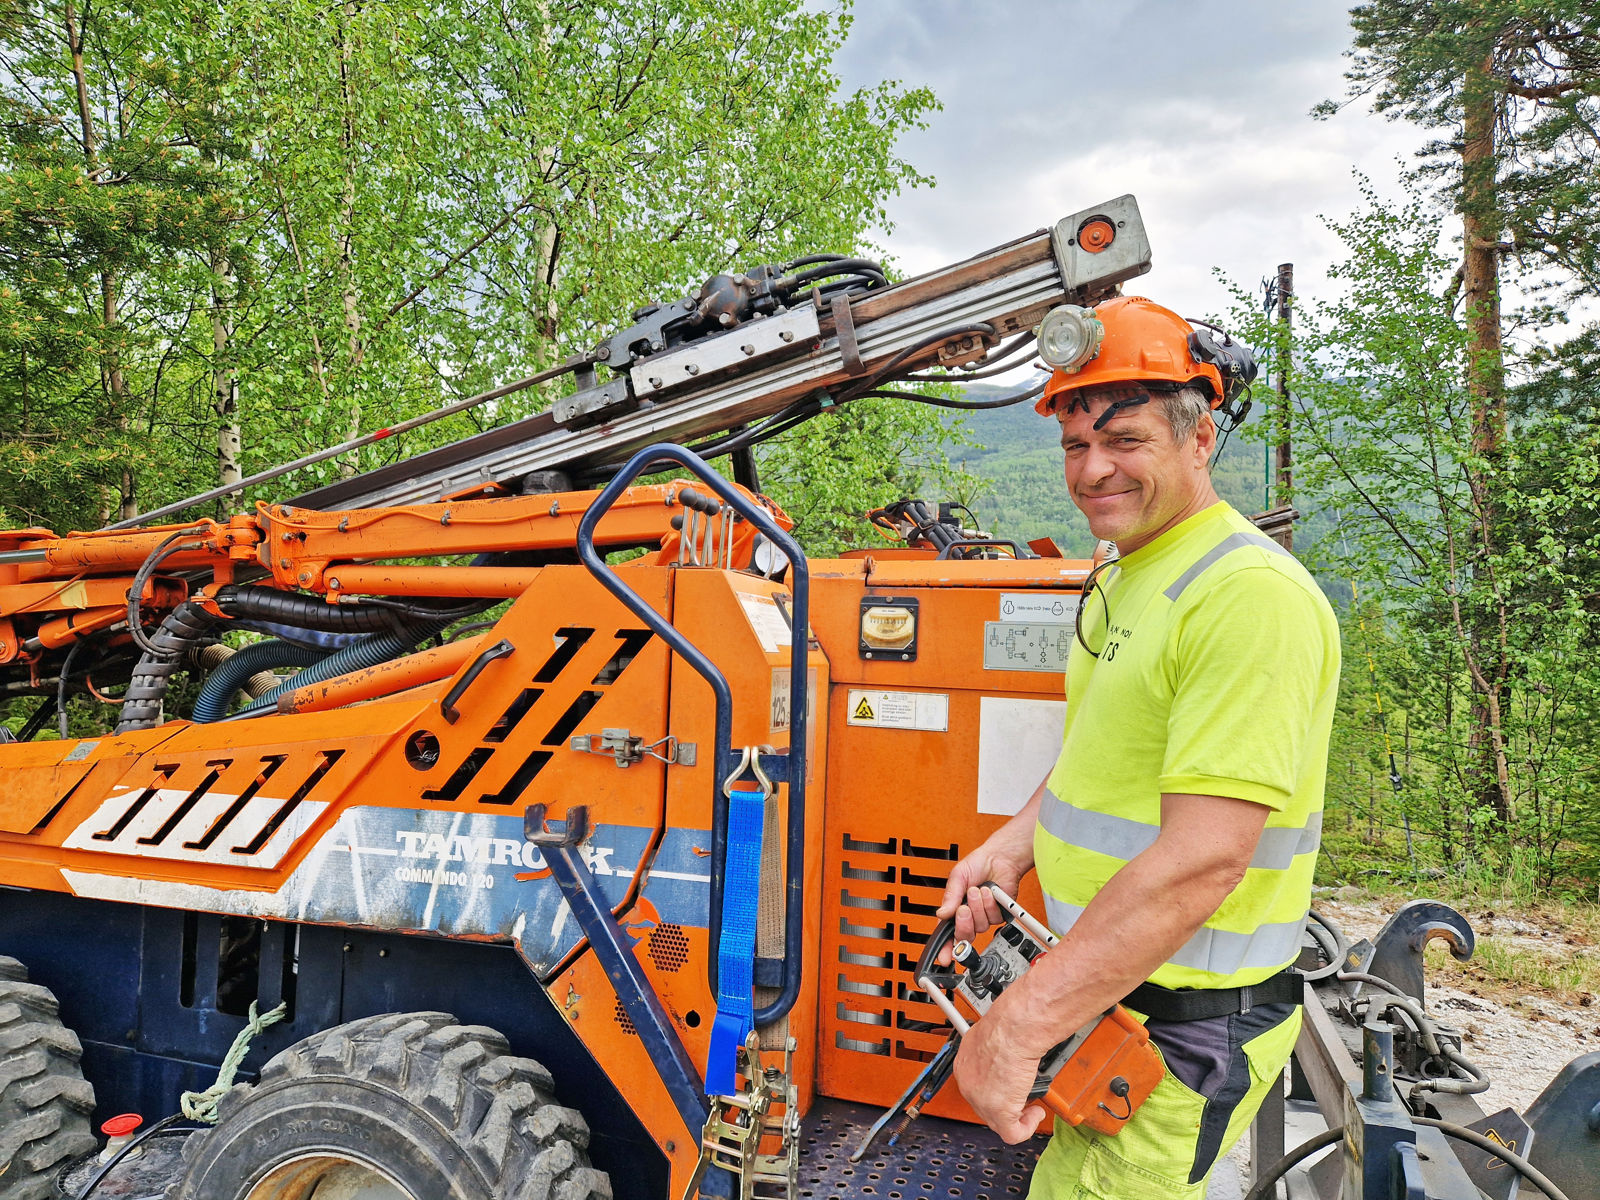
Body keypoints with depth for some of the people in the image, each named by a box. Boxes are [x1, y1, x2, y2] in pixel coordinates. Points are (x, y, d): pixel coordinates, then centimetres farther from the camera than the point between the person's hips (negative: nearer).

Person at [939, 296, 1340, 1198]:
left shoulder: (1253, 596, -23)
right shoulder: (1129, 579, 9)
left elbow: (1202, 860, -29)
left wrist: (1020, 1027, -26)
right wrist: (1013, 848, 4)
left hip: (1182, 1028, -9)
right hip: (1102, 987, 9)